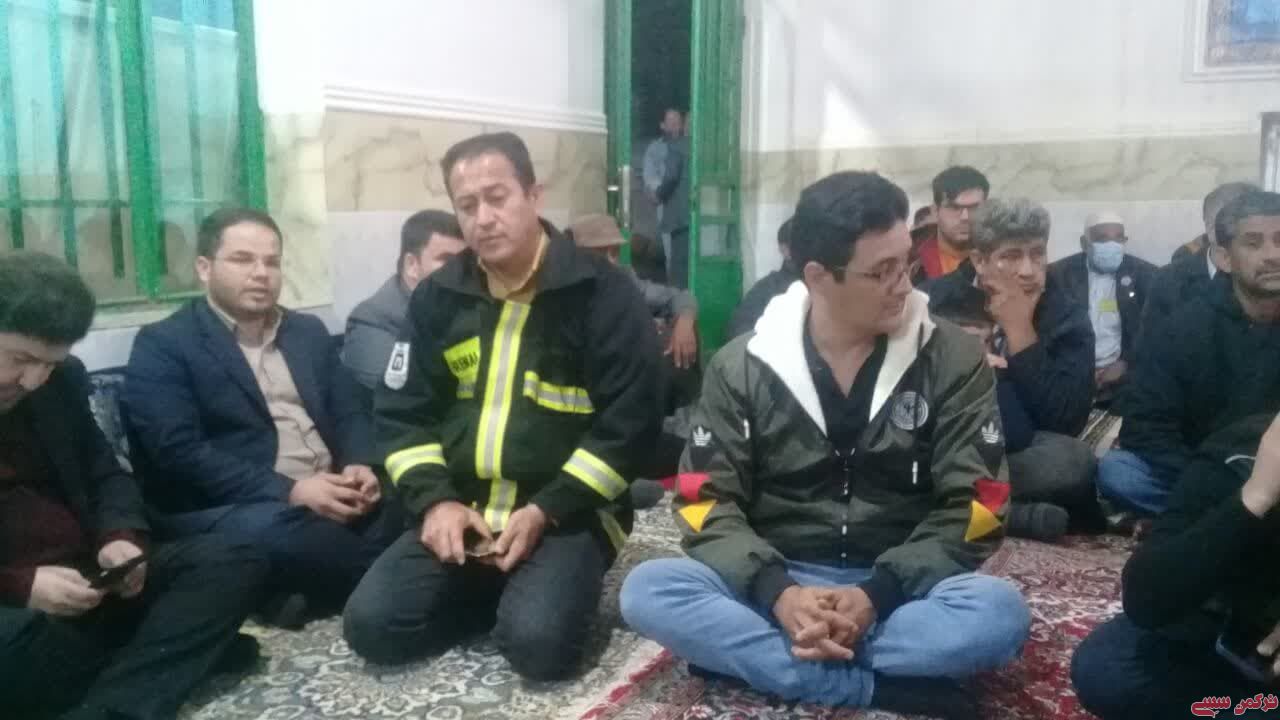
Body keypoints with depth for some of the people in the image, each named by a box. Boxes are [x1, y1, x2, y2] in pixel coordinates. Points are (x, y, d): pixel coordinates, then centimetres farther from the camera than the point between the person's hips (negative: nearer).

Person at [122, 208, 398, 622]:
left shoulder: (309, 332, 18)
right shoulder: (162, 345, 0)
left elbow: (351, 414, 15)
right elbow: (179, 452, -12)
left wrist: (360, 468, -9)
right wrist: (290, 491, -21)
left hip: (331, 496, 5)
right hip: (231, 510, -5)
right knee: (266, 528, -37)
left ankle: (307, 592, -8)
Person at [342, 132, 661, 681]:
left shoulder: (603, 294, -7)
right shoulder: (438, 298, 8)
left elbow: (628, 423, -11)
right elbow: (403, 413, 10)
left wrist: (545, 512, -17)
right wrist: (434, 501, -7)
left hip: (567, 513, -4)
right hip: (459, 513, 5)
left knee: (538, 643, -28)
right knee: (371, 624, -13)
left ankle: (534, 592, 6)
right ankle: (495, 593, 11)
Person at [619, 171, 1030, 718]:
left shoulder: (953, 359, -2)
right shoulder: (741, 366, -2)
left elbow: (974, 505, -5)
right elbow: (708, 500, -4)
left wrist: (877, 594, -20)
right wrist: (777, 592, -23)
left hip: (899, 590, 0)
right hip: (776, 586, 1)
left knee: (1001, 611, -31)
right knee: (646, 591, -26)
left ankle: (742, 654, -25)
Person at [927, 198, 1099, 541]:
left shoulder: (1067, 316, -1)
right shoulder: (937, 298, 0)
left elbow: (1066, 422, -14)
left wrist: (1020, 332, -18)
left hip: (1020, 450, 0)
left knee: (1073, 460, -33)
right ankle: (1024, 515, -23)